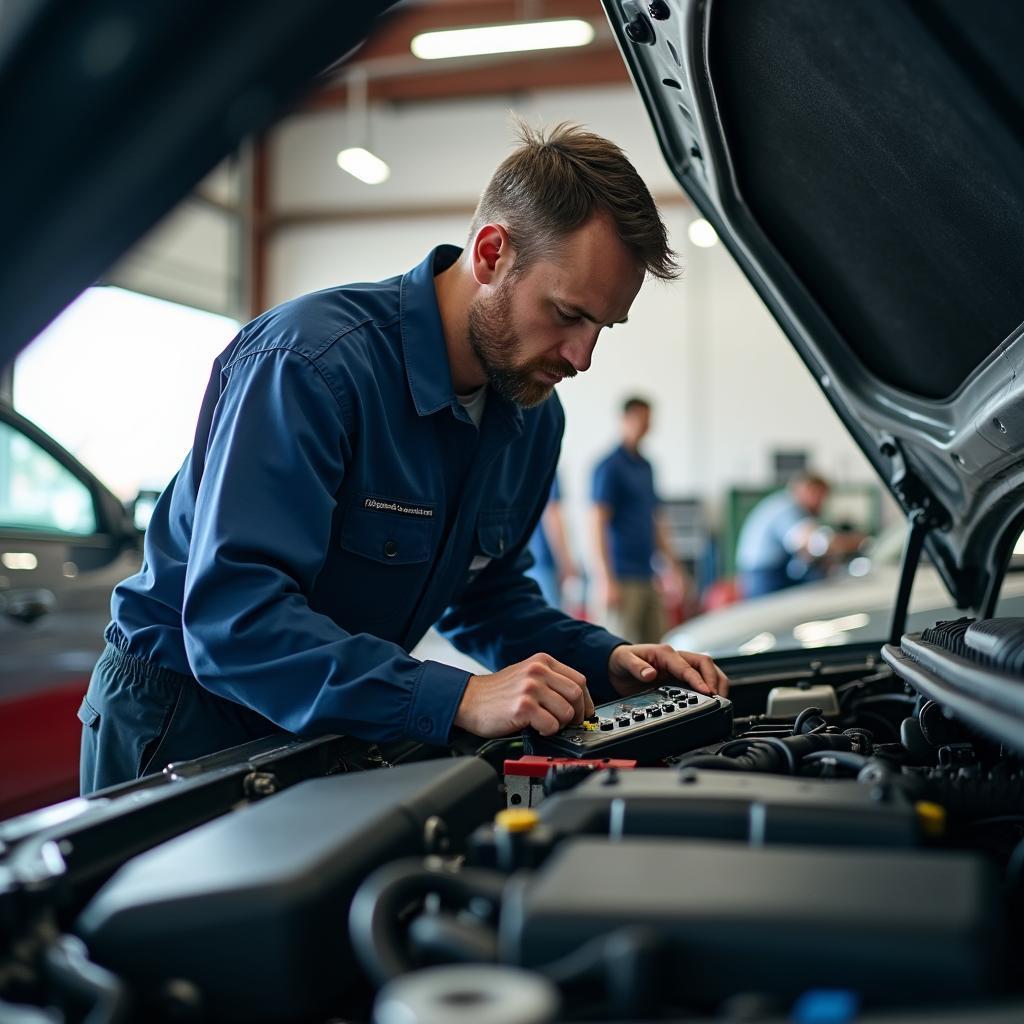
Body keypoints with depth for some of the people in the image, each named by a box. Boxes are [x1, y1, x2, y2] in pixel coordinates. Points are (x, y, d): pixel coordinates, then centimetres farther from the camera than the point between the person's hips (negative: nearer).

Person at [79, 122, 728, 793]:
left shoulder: (534, 416, -3)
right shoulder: (310, 364, -30)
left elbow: (488, 592, 10)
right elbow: (232, 619, -37)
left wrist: (607, 661, -8)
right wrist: (458, 699, -43)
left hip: (341, 729, 7)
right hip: (182, 723, -6)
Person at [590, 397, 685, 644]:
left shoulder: (646, 466, 16)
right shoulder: (610, 466, -8)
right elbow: (598, 524, -14)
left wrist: (671, 565, 20)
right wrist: (606, 580, -19)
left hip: (648, 577, 8)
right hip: (623, 579, -8)